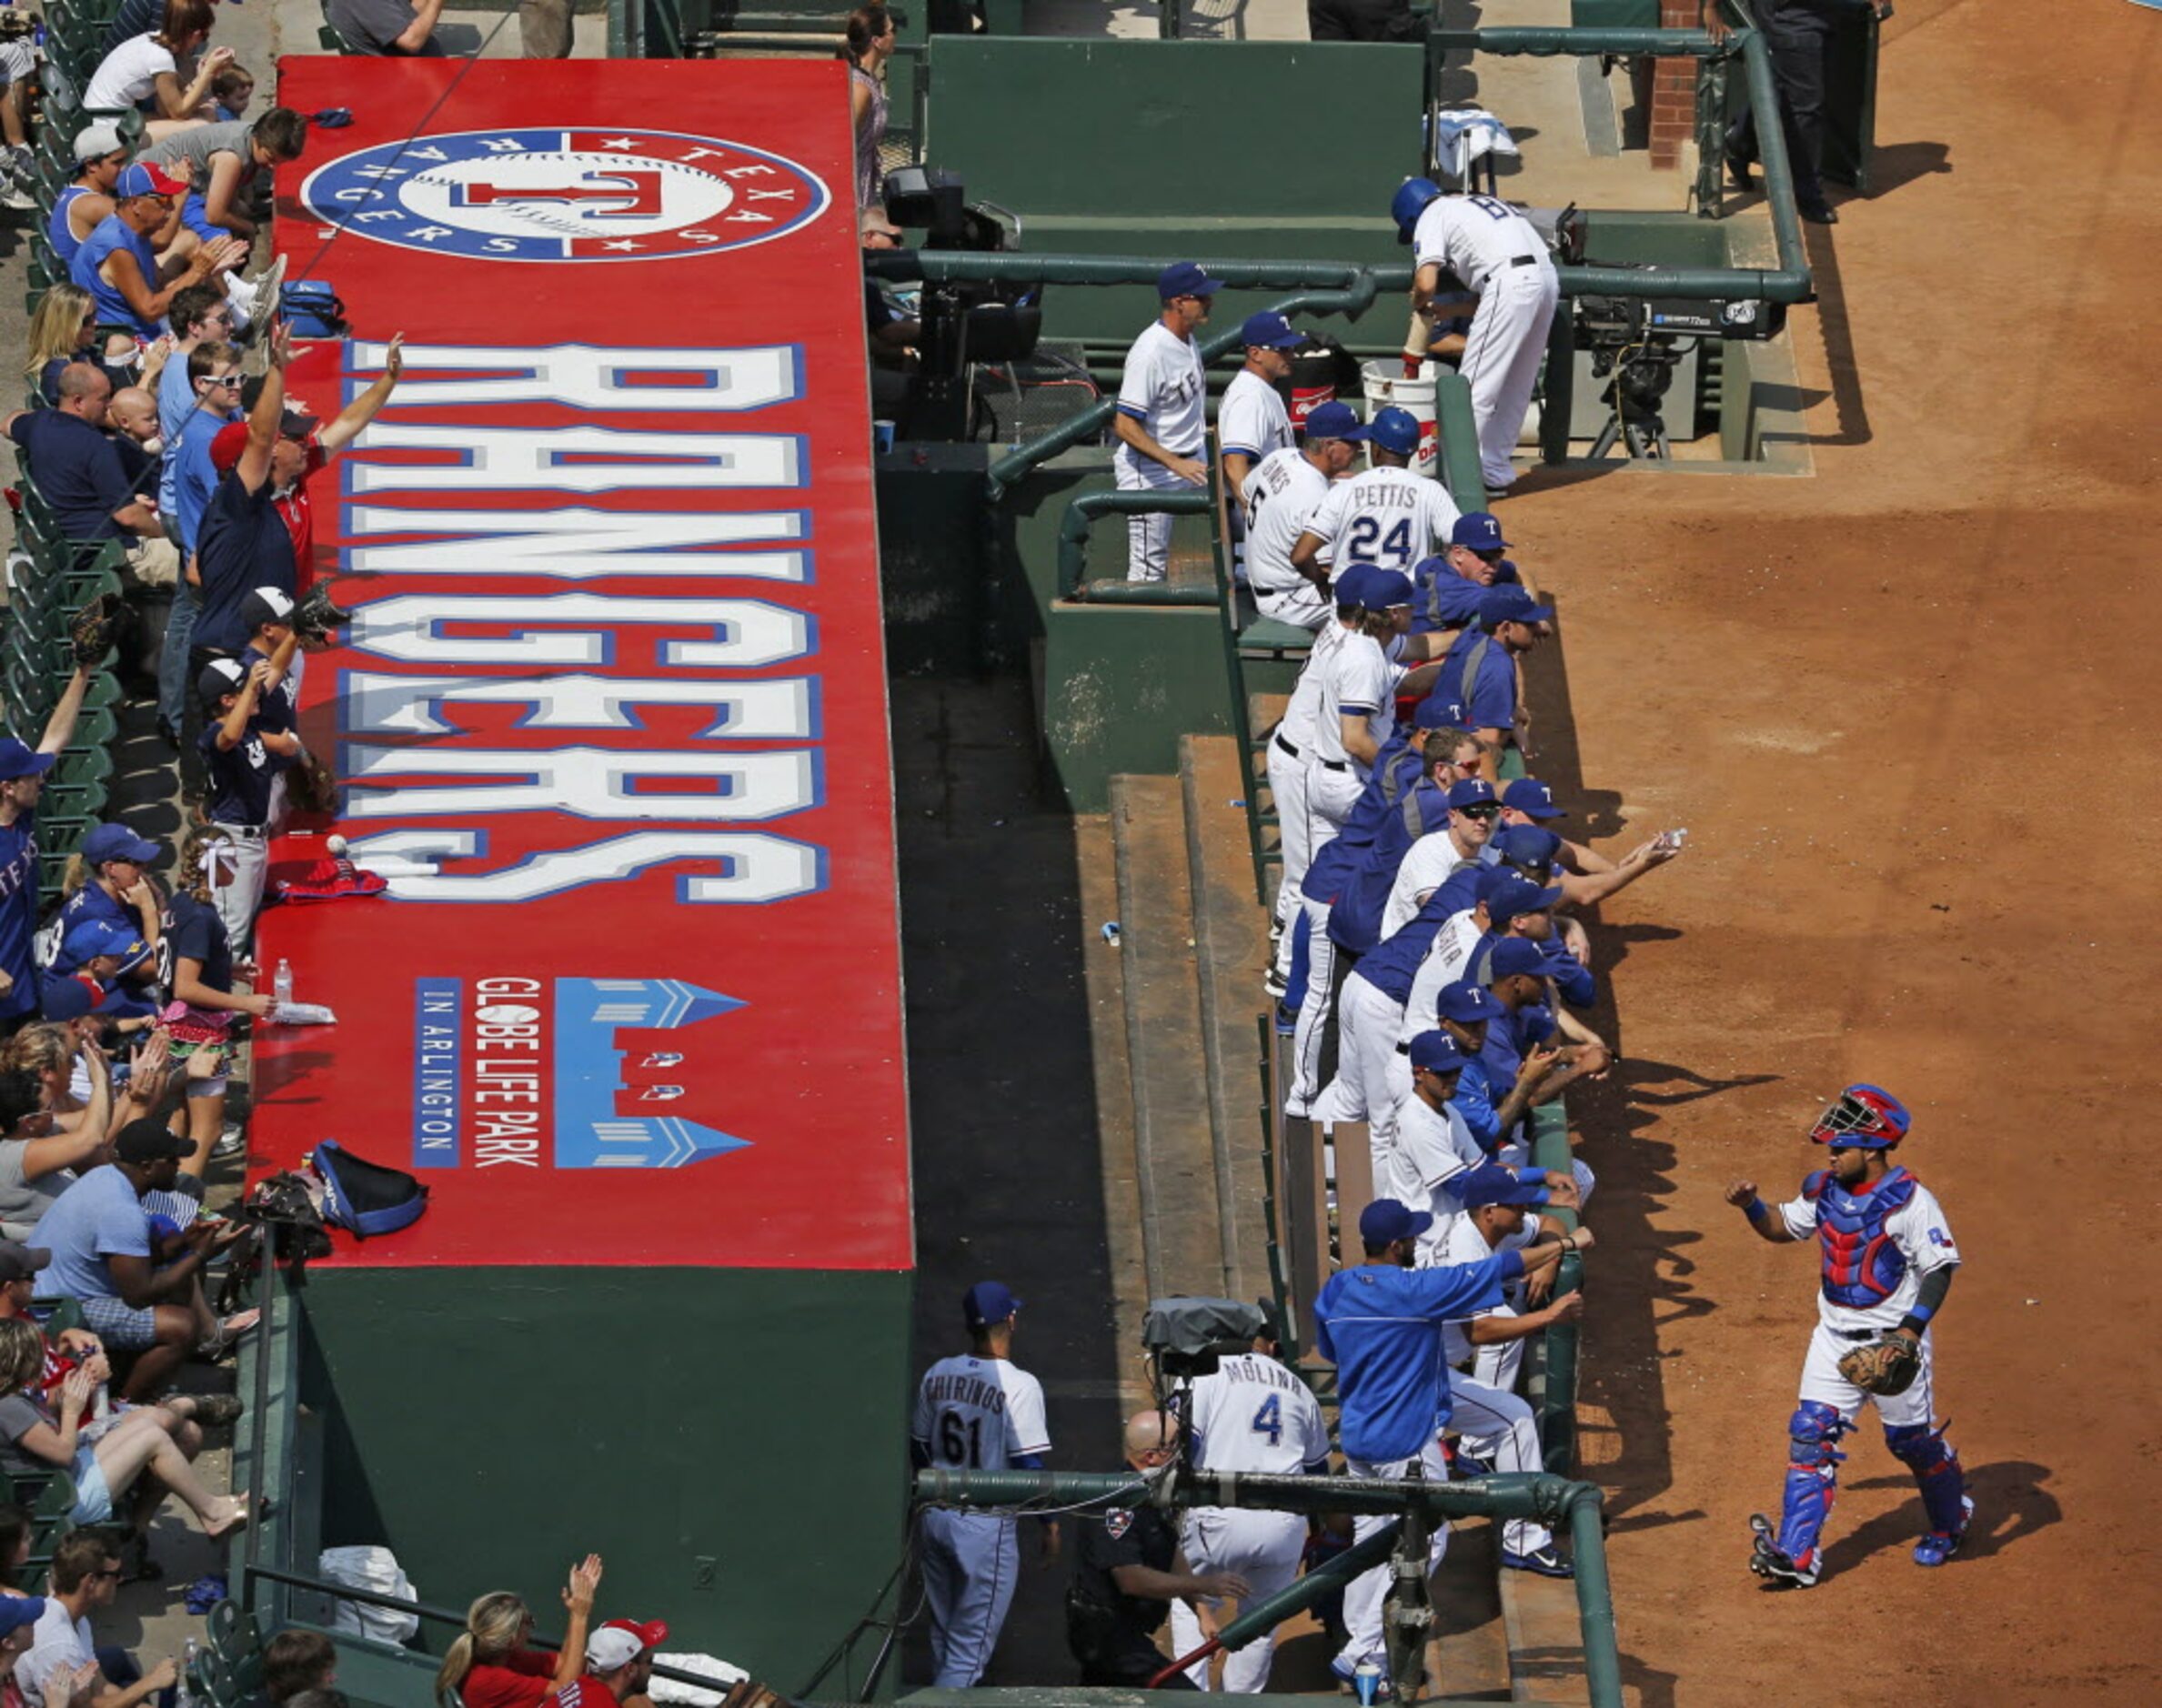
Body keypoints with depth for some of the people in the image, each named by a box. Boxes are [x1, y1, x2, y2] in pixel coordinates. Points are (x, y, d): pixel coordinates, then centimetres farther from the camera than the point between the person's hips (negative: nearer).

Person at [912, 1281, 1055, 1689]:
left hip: (936, 1515, 6)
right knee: (970, 1648, -4)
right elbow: (1028, 1464, -15)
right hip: (986, 1524, -6)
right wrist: (1050, 1523, -4)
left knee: (944, 1638, 18)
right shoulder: (1018, 1385, -15)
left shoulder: (937, 1375, 4)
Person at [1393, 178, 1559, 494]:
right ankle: (1496, 474, 24)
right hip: (1546, 276, 8)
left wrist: (1418, 304, 16)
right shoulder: (1476, 202, 32)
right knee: (1515, 387, 17)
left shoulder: (1431, 217, 8)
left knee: (1475, 386, -4)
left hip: (1510, 282, -8)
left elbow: (1426, 284, -6)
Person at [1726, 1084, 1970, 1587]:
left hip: (1892, 1342, -6)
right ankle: (1796, 1556, -7)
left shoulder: (1910, 1200, -18)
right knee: (1811, 1437, -4)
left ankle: (1950, 1524, 36)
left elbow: (1939, 1268, -18)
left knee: (1912, 1440, 9)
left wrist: (1912, 1330, -27)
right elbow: (1781, 1227, 18)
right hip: (1834, 1338, 6)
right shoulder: (1824, 1190, 2)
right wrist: (1751, 1206, -2)